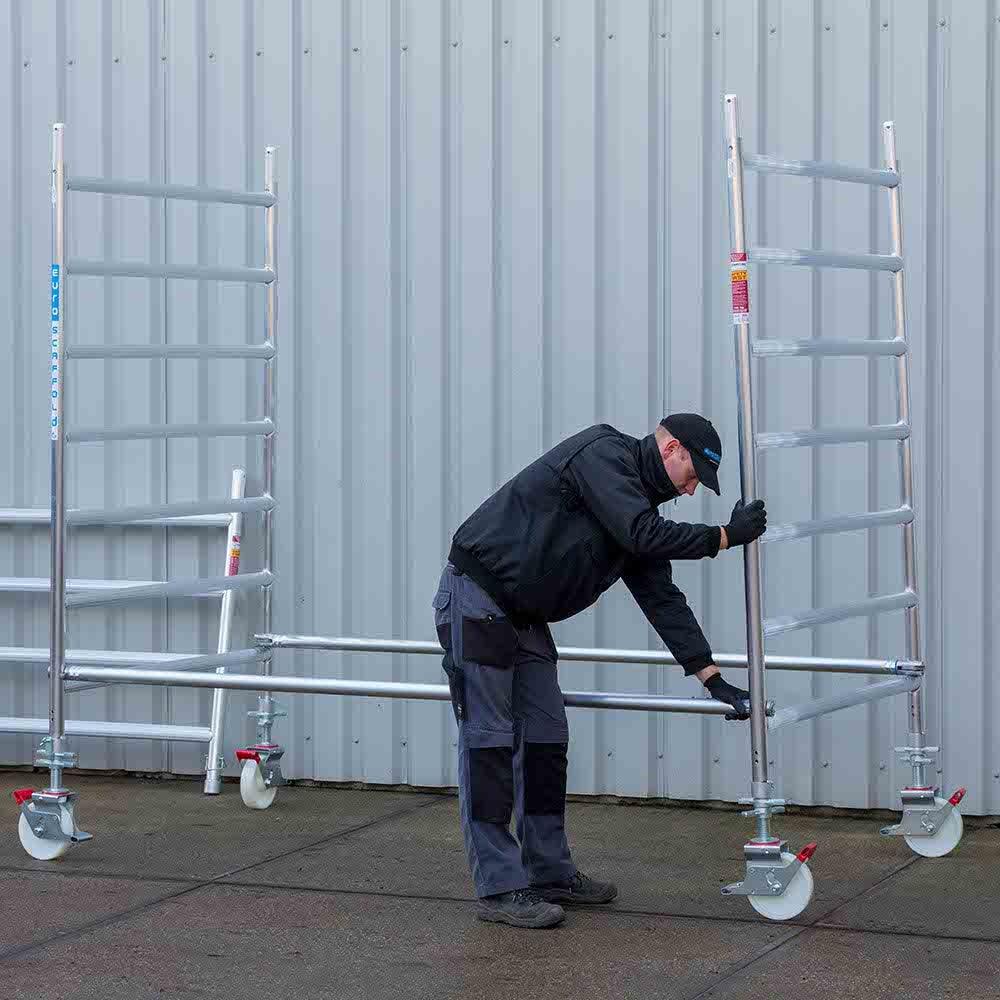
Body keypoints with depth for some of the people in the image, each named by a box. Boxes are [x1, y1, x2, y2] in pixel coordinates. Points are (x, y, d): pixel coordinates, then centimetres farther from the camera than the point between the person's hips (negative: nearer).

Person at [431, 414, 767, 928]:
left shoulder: (640, 502, 12)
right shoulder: (602, 453, -14)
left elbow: (662, 598, 11)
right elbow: (644, 535, -26)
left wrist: (712, 678, 6)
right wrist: (726, 536, -15)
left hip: (523, 616, 10)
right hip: (476, 599, -10)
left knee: (546, 740, 10)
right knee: (489, 741, -8)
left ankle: (550, 872, 19)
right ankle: (499, 888, -7)